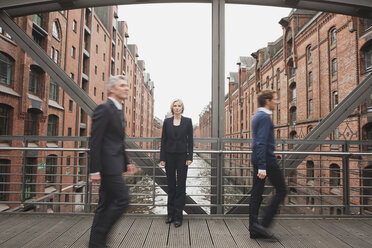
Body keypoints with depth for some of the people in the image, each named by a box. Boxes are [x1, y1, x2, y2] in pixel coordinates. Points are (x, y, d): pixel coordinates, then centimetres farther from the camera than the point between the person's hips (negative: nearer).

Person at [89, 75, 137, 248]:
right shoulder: (104, 109, -11)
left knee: (106, 204, 14)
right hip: (107, 164, -10)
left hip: (114, 165, 10)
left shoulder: (118, 110, 18)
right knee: (122, 200, -6)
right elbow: (95, 141, -16)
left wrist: (126, 163, 18)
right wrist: (95, 170, -19)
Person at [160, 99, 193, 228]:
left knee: (181, 185, 1)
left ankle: (178, 216, 9)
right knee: (171, 185, 9)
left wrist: (189, 157, -6)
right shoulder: (167, 121, 5)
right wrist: (162, 158, 0)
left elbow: (190, 140, 1)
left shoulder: (187, 121, 2)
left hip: (182, 156, -1)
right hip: (169, 155, 2)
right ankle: (170, 213, 21)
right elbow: (163, 140, 5)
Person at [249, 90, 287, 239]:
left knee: (256, 194, 9)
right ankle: (264, 224, 3)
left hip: (257, 159, 9)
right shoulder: (265, 117, -14)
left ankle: (254, 229, 15)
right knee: (281, 190, 4)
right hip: (267, 159, -9)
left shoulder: (257, 116, 16)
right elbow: (261, 143, -22)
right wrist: (262, 167, -25)